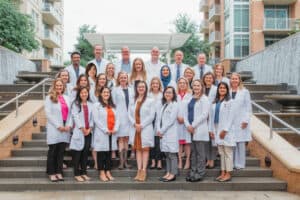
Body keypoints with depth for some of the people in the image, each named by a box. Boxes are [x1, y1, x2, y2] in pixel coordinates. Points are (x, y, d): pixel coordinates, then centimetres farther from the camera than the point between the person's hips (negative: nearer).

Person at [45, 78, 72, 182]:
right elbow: (48, 114, -8)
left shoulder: (67, 98, 15)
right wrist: (58, 126, -13)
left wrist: (69, 125, -4)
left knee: (61, 152, 7)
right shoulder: (49, 98, 1)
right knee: (52, 152, 2)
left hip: (65, 129, 4)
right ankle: (51, 173, 10)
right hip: (54, 128, -4)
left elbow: (69, 113, 10)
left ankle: (59, 172, 14)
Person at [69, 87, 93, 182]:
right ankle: (77, 174, 4)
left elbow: (92, 118, 9)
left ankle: (84, 172, 15)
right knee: (77, 152, -3)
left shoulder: (90, 105, 13)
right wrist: (82, 128, -12)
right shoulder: (75, 104, 3)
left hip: (88, 131, 4)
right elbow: (75, 117, -6)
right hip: (79, 131, -3)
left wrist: (90, 128, -5)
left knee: (86, 152, 5)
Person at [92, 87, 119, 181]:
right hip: (101, 133, -5)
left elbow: (117, 118, 11)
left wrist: (115, 129, -6)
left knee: (109, 153, 8)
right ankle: (101, 173, 5)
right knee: (101, 153, -1)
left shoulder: (112, 106, 19)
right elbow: (96, 119, -9)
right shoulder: (97, 105, 1)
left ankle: (108, 172, 14)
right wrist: (106, 130, -15)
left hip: (112, 133, 5)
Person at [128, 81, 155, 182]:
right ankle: (139, 170, 10)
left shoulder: (150, 101, -1)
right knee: (138, 149, 6)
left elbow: (151, 116, -7)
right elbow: (130, 114, 7)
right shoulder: (133, 101, 12)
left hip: (146, 129, -4)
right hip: (135, 128, 4)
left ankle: (144, 171, 2)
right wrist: (134, 124, -9)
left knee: (145, 149, -1)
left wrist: (141, 125, -12)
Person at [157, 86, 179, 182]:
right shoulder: (163, 105, 19)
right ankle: (168, 173, 16)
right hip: (163, 134, 7)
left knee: (172, 154, -4)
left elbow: (171, 120, -11)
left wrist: (162, 130, -10)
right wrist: (158, 130, -3)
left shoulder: (175, 105, -3)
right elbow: (159, 118, 12)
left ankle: (173, 174, 0)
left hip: (171, 133, -7)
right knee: (167, 154, 10)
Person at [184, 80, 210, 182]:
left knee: (200, 152, -1)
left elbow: (204, 114, -11)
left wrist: (193, 125, -13)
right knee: (193, 151, 10)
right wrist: (188, 125, -4)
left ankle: (200, 173, 6)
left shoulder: (204, 99, -2)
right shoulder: (189, 99, 16)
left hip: (200, 129, -6)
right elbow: (186, 113, 12)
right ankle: (193, 171, 18)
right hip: (190, 129, 6)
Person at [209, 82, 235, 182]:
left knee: (228, 152, -1)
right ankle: (223, 173, 17)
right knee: (221, 153, 10)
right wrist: (211, 130, 7)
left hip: (226, 130, -6)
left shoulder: (229, 102, -4)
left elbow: (230, 117, -10)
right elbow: (211, 116, 12)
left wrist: (225, 130, -15)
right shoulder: (214, 102, 14)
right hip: (217, 130, 6)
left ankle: (228, 174, 5)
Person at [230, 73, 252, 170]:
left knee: (241, 143, 2)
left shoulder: (244, 92, 3)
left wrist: (246, 120, -6)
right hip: (229, 121, 2)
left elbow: (248, 107, 2)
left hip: (241, 121, -1)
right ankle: (232, 163, 14)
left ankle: (240, 163, 11)